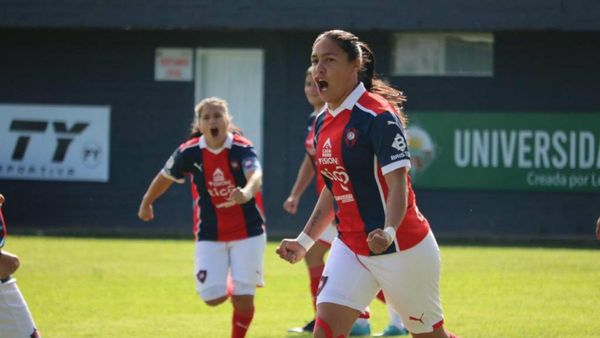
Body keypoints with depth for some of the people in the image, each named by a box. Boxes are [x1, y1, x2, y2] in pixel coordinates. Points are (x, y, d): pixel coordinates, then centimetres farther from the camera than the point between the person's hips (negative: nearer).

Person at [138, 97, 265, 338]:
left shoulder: (242, 149, -18)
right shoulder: (189, 153, -11)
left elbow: (256, 176, -39)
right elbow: (165, 177, 8)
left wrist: (246, 193, -61)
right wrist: (146, 203, 21)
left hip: (247, 232, -2)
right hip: (210, 235, 2)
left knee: (243, 298, -6)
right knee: (212, 297, -7)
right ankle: (229, 289, 32)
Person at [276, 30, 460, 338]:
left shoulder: (378, 116, -16)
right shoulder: (323, 123, 8)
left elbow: (398, 183, -24)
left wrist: (389, 232, -40)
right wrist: (305, 240, 18)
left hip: (401, 248, -7)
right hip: (350, 246, 7)